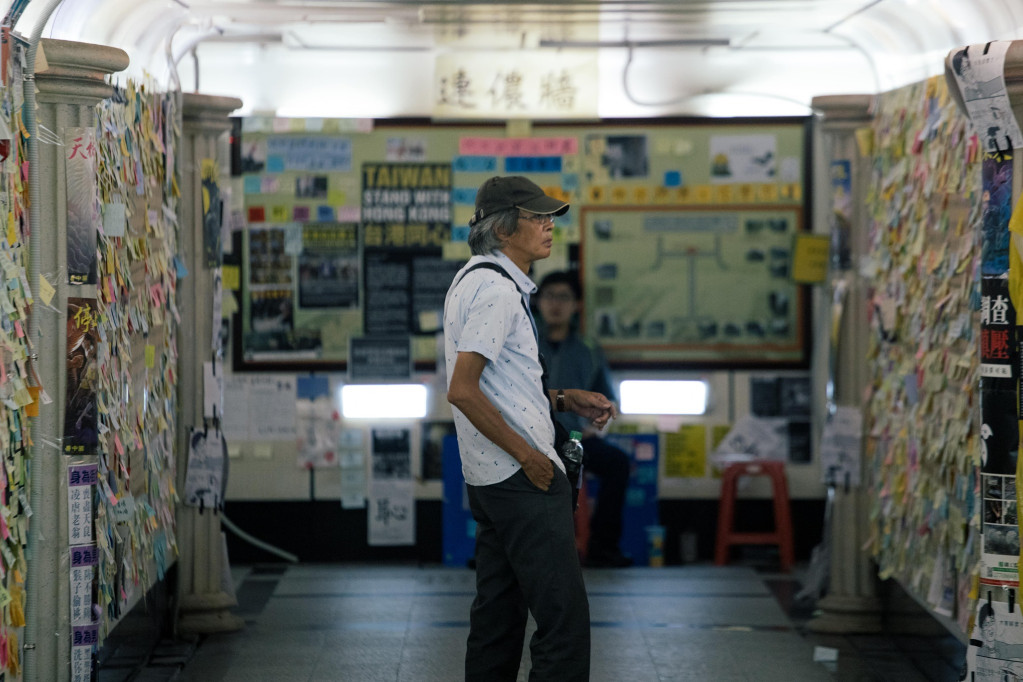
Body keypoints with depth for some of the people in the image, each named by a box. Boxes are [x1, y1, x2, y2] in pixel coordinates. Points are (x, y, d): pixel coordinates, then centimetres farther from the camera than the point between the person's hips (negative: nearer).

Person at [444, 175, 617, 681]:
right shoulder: (497, 289, -16)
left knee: (499, 612, 13)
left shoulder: (475, 279, 17)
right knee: (564, 614, -11)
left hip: (490, 477, 11)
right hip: (520, 476, -11)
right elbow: (462, 391, -23)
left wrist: (563, 399, 18)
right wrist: (528, 455, -17)